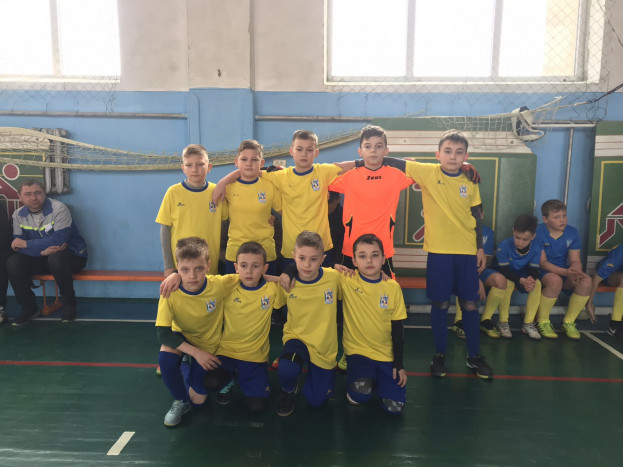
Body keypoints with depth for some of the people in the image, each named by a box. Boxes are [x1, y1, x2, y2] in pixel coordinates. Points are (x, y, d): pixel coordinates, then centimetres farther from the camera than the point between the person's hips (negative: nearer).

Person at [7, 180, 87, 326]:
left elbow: (58, 240, -27)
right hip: (42, 258, 5)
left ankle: (70, 304, -14)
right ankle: (29, 307, -1)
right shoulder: (18, 215, 0)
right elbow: (17, 245, -8)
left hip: (71, 255, -5)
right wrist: (42, 251, -28)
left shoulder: (58, 209, -17)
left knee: (56, 258, -37)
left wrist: (26, 244, -19)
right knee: (13, 262, -19)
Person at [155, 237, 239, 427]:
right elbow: (163, 334, -26)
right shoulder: (170, 293, -26)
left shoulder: (219, 284, -27)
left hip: (209, 344, 0)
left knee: (198, 400, -4)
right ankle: (181, 401, -5)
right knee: (165, 357, -34)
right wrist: (195, 352, -31)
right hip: (182, 338, 0)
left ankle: (191, 369, 30)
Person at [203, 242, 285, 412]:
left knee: (257, 405, -8)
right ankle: (228, 379, 11)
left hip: (256, 355, 1)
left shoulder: (272, 290, -7)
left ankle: (242, 376, 23)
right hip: (226, 351, 0)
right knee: (211, 383, -28)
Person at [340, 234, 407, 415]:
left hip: (386, 354, 2)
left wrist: (399, 364, 0)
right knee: (360, 395, -27)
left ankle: (375, 379, 23)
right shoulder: (346, 281, -10)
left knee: (395, 407, -7)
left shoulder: (393, 287, -3)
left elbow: (397, 330, 1)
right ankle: (360, 381, 10)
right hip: (357, 351, -2)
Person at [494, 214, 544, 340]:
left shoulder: (536, 246, -15)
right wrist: (521, 281, -43)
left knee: (537, 283, -26)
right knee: (508, 283, -36)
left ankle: (528, 323, -16)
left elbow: (534, 269, -15)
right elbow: (504, 270, -27)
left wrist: (531, 278, -41)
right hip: (506, 276, -3)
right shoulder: (504, 245, -25)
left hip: (524, 276, 3)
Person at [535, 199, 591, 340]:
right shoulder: (537, 232, -12)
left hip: (565, 272, 5)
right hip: (541, 273, -5)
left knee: (586, 281, -24)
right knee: (555, 281, -37)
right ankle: (542, 322, -15)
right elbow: (542, 262, -16)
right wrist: (566, 272, -31)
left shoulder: (572, 232, 2)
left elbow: (575, 260, -1)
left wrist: (576, 271, -27)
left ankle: (569, 321, -5)